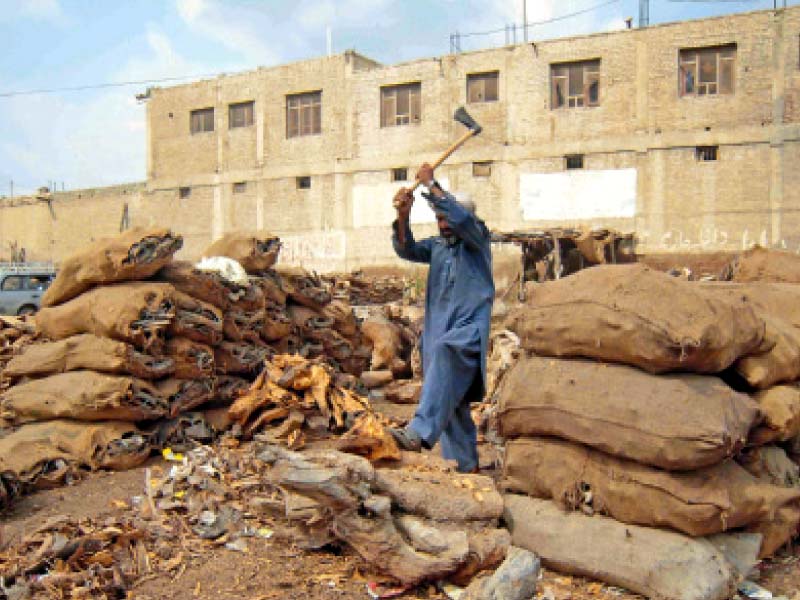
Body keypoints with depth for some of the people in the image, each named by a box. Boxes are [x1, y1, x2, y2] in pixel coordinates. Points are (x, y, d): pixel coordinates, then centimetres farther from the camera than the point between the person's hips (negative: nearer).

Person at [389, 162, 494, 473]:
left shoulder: (477, 238, 3)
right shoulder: (436, 245, 18)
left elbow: (461, 218, -17)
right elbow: (407, 249, 1)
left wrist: (431, 184, -13)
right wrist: (403, 216, -16)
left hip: (470, 328, -6)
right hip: (439, 329, 6)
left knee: (444, 353, -37)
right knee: (452, 402, 8)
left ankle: (421, 432, -49)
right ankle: (465, 465, 19)